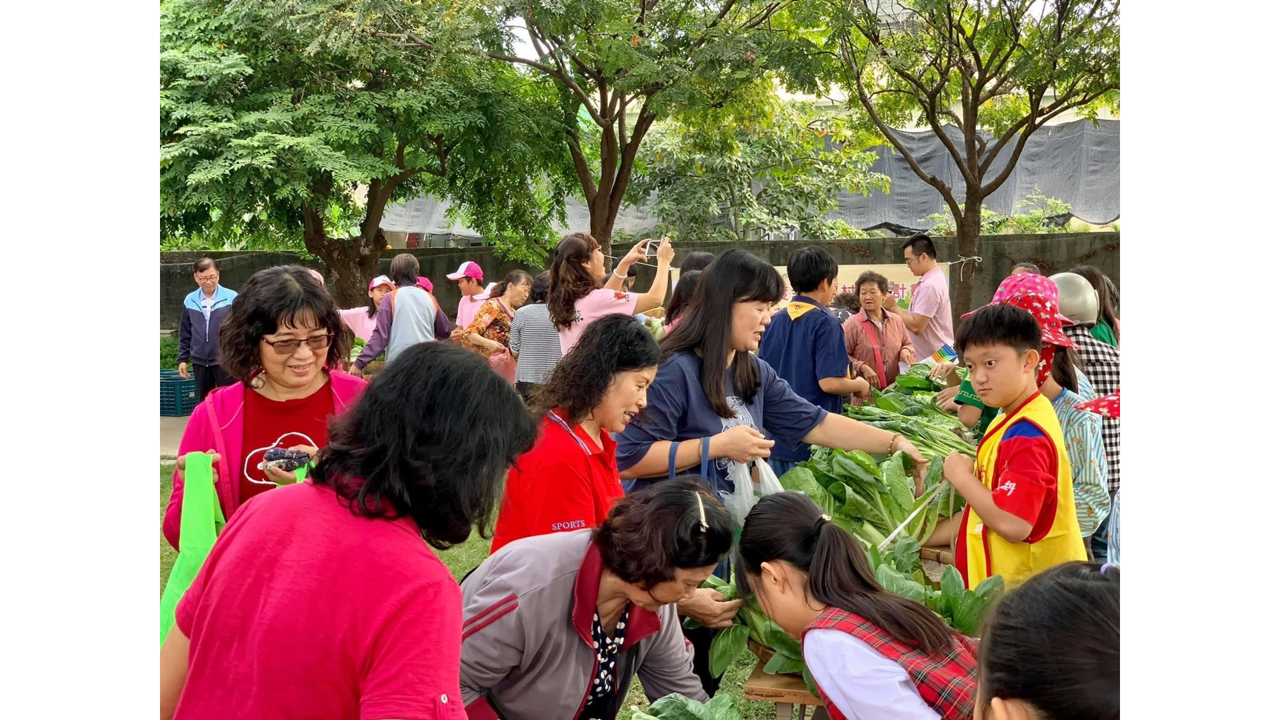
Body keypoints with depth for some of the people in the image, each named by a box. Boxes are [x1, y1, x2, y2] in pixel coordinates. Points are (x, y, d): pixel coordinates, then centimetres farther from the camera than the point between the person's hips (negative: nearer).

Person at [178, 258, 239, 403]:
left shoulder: (231, 298, -8)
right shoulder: (190, 301, 2)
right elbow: (185, 333, 10)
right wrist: (183, 359, 8)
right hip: (200, 362, 3)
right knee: (203, 403, 13)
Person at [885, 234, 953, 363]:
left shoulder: (929, 285, -19)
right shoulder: (936, 279, 13)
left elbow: (916, 326, -22)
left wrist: (893, 307, -10)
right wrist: (896, 309, 5)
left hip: (933, 359, -10)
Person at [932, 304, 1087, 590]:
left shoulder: (1027, 434, -20)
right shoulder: (1013, 422, 11)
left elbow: (1013, 524, -29)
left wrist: (961, 477, -16)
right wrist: (932, 534, 13)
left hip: (1023, 588, -10)